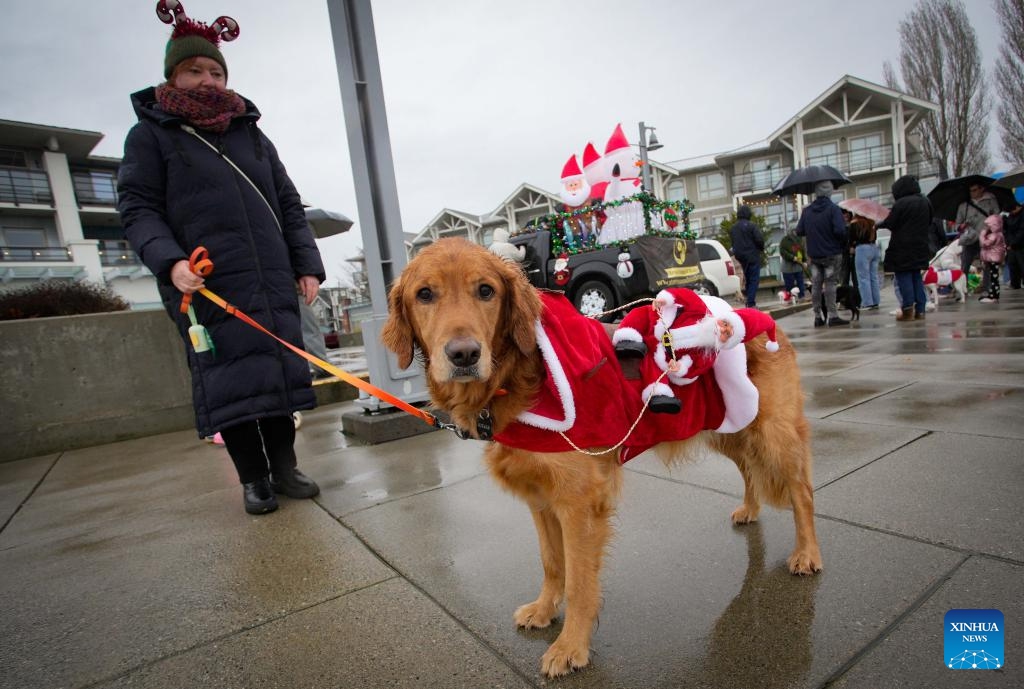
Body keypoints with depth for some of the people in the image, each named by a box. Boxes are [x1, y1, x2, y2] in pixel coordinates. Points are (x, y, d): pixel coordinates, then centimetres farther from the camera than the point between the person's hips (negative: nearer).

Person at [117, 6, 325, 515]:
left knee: (280, 371, 4)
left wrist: (307, 264, 6)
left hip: (273, 283, 4)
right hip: (208, 287, -3)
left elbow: (289, 206, 17)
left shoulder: (252, 134, 20)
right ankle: (253, 479, 11)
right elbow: (136, 207, 1)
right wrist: (169, 260, -17)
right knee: (230, 381, -3)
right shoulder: (151, 134, 9)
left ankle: (284, 468, 16)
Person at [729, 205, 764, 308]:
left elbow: (733, 241, 13)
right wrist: (761, 249, 3)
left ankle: (750, 300, 22)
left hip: (740, 256, 7)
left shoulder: (733, 227, 8)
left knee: (747, 278, 18)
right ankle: (751, 303, -10)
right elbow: (759, 239, -15)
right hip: (752, 256, -6)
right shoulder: (751, 225, -12)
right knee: (754, 279, -4)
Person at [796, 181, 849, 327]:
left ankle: (818, 317, 11)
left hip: (814, 255, 4)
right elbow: (840, 230, -19)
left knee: (816, 285, 8)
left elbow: (799, 231, 1)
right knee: (830, 284, -1)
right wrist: (844, 245, -2)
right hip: (832, 254, -4)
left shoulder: (806, 211, 2)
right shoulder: (833, 209, -11)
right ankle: (832, 316, -3)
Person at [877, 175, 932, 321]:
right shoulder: (926, 202, 8)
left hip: (902, 246, -7)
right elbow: (929, 222, 16)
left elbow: (890, 224, -12)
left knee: (903, 277, -3)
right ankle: (920, 310, 11)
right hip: (920, 246, 7)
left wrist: (879, 224, 7)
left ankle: (908, 310, -6)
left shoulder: (900, 204, -14)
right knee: (917, 277, 12)